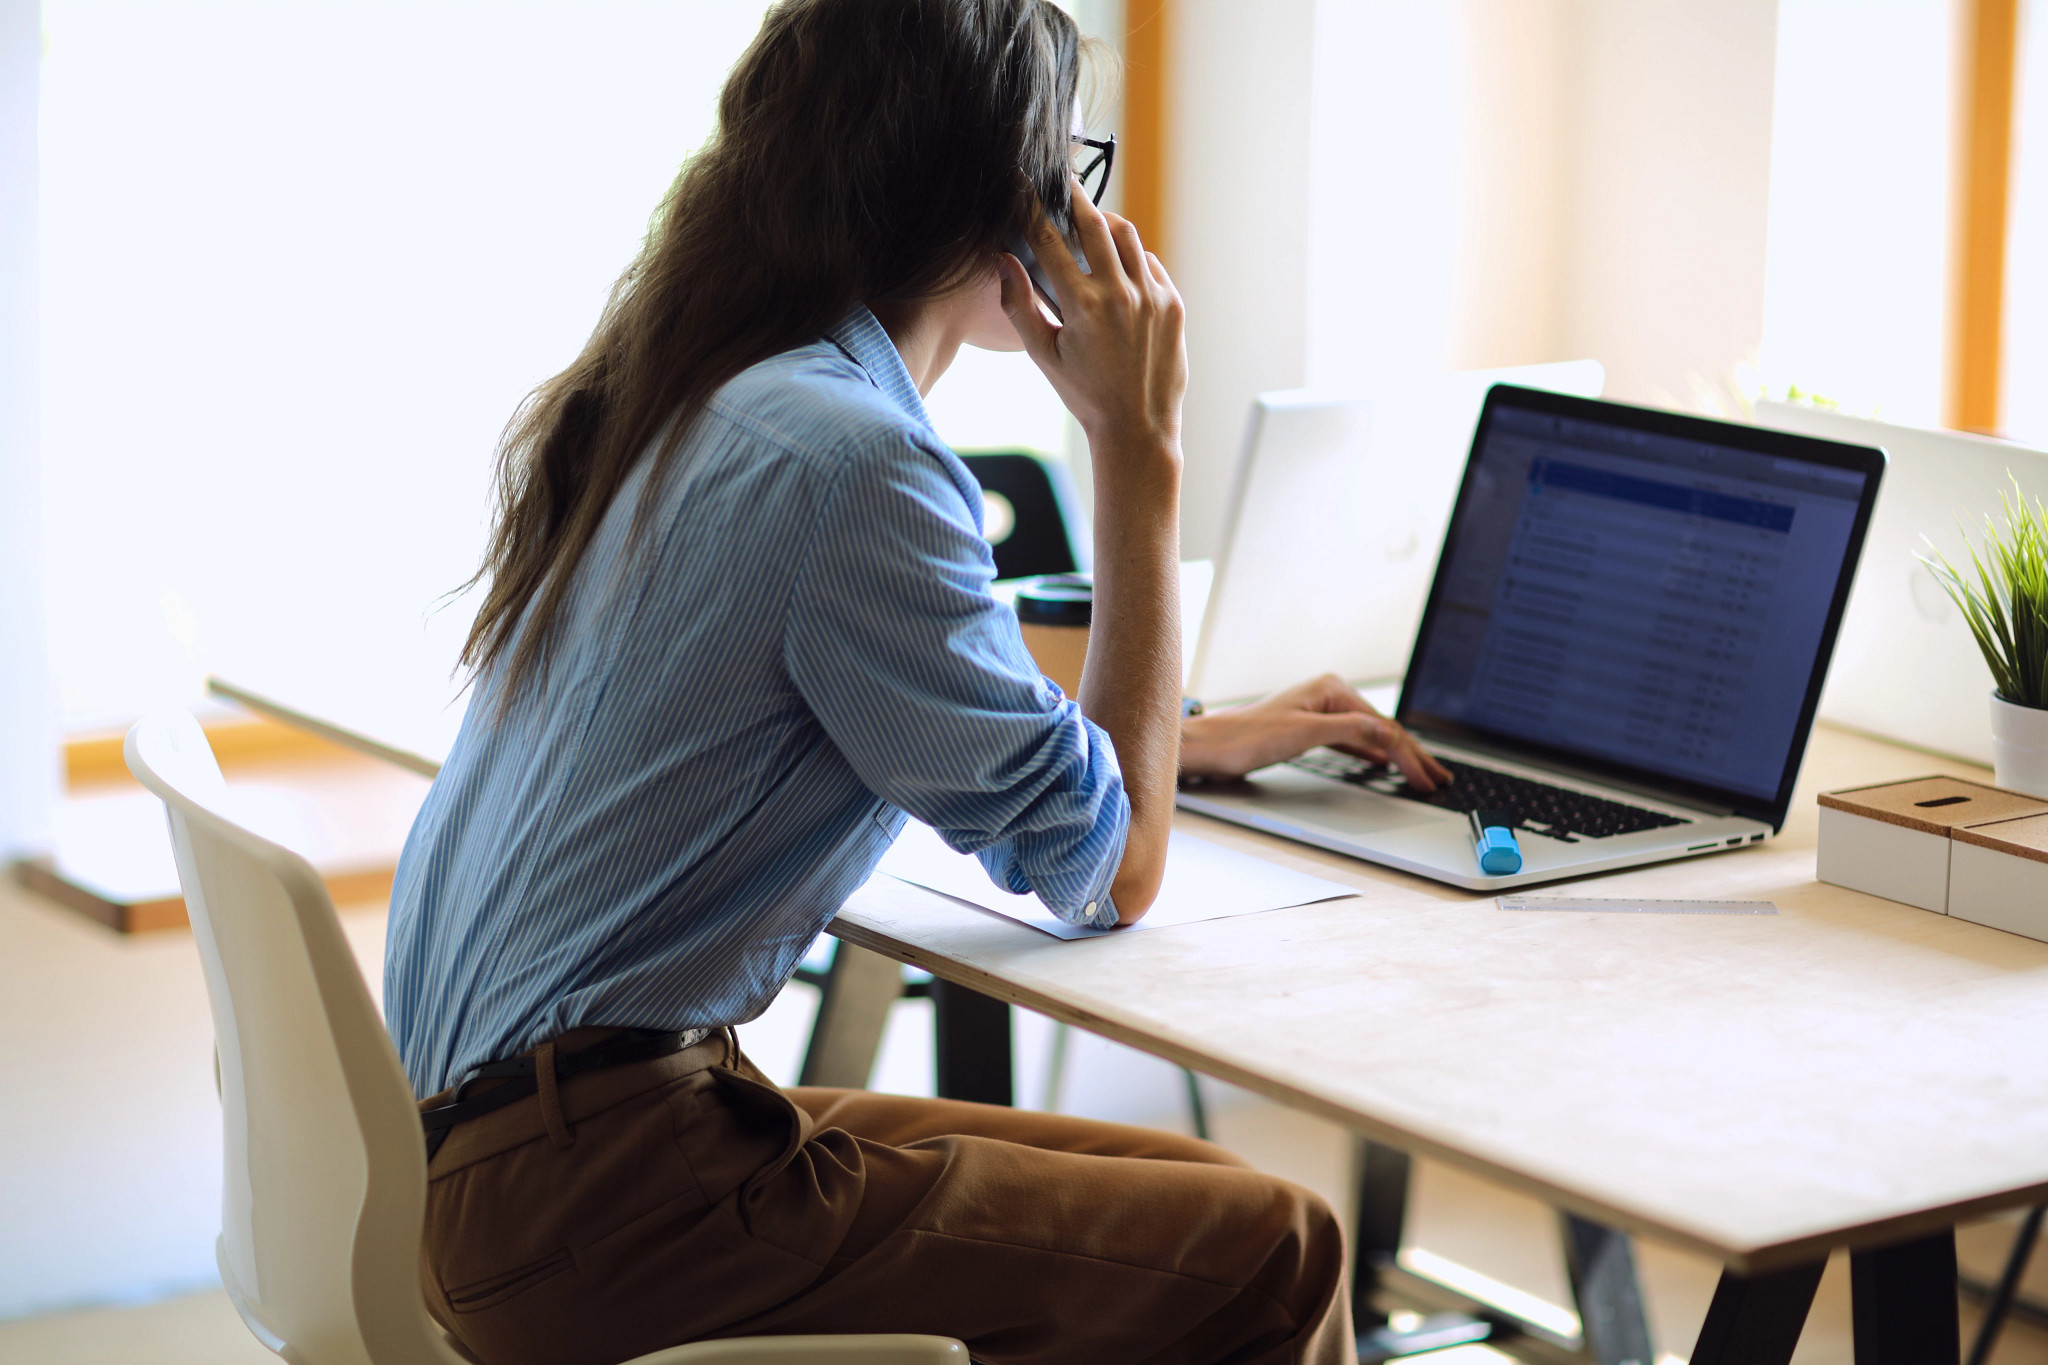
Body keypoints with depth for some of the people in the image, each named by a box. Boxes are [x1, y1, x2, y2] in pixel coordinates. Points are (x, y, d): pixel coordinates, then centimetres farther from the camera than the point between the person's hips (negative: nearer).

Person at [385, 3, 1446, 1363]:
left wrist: (1208, 736, 33)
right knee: (1271, 1254, -8)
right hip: (590, 1188, -10)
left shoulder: (681, 408, 13)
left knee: (1196, 1192, 13)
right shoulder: (852, 459, -17)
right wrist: (1141, 445, -5)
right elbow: (1111, 869, -8)